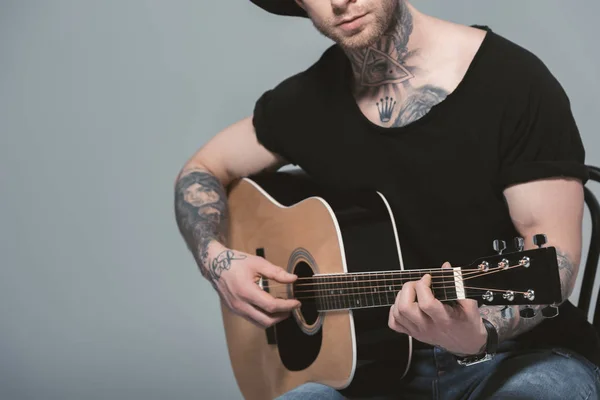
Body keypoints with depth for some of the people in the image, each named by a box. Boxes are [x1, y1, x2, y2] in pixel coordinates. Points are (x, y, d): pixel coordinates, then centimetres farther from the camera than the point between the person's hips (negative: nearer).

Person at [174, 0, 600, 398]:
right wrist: (217, 259, -1)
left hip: (518, 349, -3)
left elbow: (555, 252, -13)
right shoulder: (309, 98, 5)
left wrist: (479, 334, -32)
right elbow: (203, 169, 19)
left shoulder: (512, 81, -10)